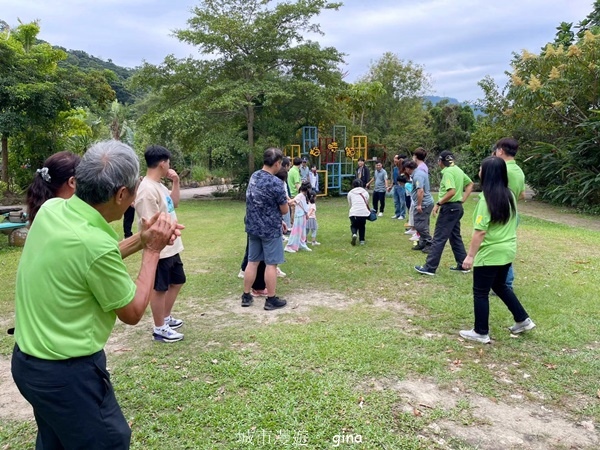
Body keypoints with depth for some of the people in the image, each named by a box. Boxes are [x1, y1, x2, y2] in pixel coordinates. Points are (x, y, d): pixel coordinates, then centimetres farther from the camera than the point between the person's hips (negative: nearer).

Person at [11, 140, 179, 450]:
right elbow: (133, 312, -14)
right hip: (68, 373, -8)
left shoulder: (51, 210, -8)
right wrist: (153, 250, -9)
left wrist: (140, 239, 3)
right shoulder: (95, 242, -30)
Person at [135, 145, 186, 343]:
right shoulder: (147, 190, -23)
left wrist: (176, 183, 9)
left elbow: (174, 203, 23)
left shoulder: (159, 185, 8)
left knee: (177, 282, 22)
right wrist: (157, 247, -22)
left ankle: (166, 318, 38)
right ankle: (159, 329, 20)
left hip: (171, 247, 10)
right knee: (159, 288, 4)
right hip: (160, 250, -10)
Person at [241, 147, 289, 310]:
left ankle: (246, 296, 21)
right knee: (271, 264, 3)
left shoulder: (253, 177, 4)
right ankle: (271, 300, 11)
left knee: (252, 262, 13)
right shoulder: (276, 183, -20)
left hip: (253, 227, 7)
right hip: (270, 229, -7)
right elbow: (284, 210, -12)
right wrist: (286, 203, 13)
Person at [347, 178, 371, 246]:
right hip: (364, 212, 1)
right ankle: (362, 240, 14)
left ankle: (354, 234, -9)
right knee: (362, 226, 26)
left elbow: (350, 204, 16)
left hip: (354, 213, -1)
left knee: (354, 225, 21)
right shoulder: (365, 192, 20)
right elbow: (367, 203, 20)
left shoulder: (350, 193, 16)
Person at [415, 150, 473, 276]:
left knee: (439, 238, -7)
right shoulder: (458, 170, 13)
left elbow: (452, 192, -27)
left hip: (449, 207, -9)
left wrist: (438, 203, -20)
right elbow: (470, 184, 21)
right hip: (457, 207, 10)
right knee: (455, 236, 17)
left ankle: (430, 267, -5)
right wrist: (463, 199, 13)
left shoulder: (448, 172, -16)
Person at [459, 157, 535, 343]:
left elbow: (480, 231, -21)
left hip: (490, 253, -8)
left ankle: (481, 333, 16)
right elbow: (511, 224, 14)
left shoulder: (487, 198, -19)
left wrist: (470, 255, -16)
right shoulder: (509, 195, 5)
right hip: (507, 250, 8)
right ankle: (523, 320, 33)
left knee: (480, 292, 6)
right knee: (500, 286, 27)